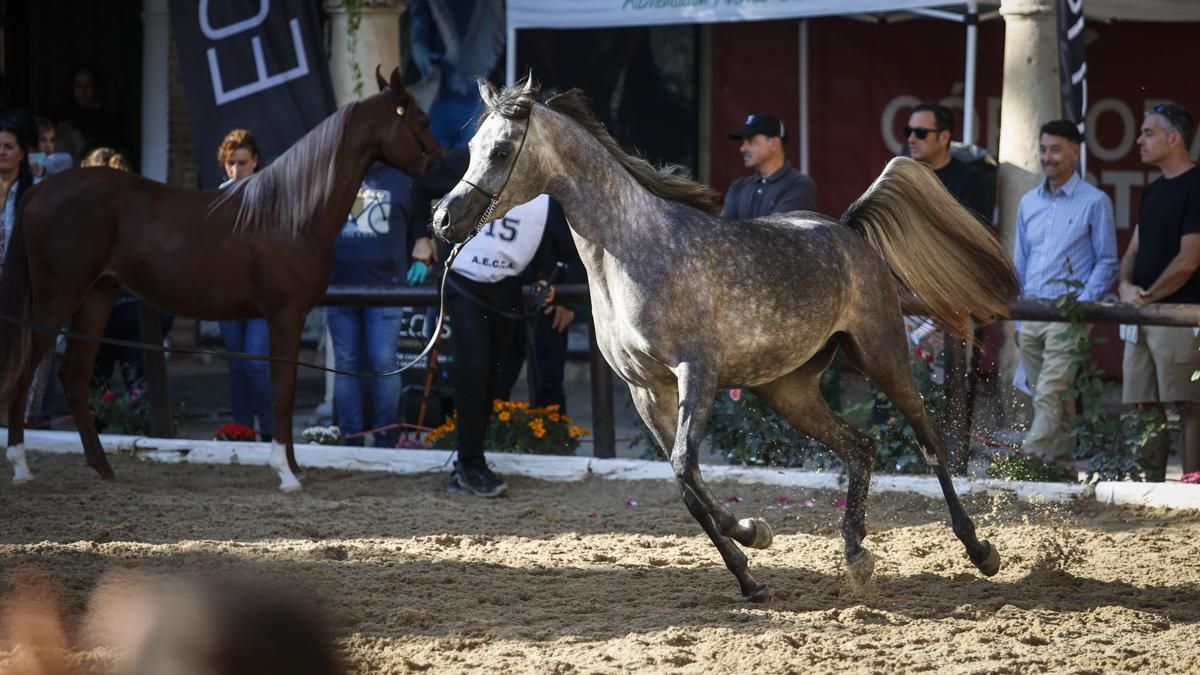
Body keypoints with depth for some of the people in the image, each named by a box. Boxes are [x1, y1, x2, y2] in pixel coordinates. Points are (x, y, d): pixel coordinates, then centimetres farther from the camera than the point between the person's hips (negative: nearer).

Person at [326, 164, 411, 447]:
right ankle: (350, 437, 8)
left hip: (384, 288, -2)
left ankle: (386, 436, 2)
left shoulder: (398, 181, 5)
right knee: (346, 365, 4)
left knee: (383, 363, -6)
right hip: (340, 288, 2)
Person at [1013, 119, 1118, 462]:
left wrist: (1081, 307, -13)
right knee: (1052, 399, 10)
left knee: (1050, 396, -15)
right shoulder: (1029, 203, 15)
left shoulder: (1095, 202, -2)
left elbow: (1106, 263, -2)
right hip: (1031, 315, 6)